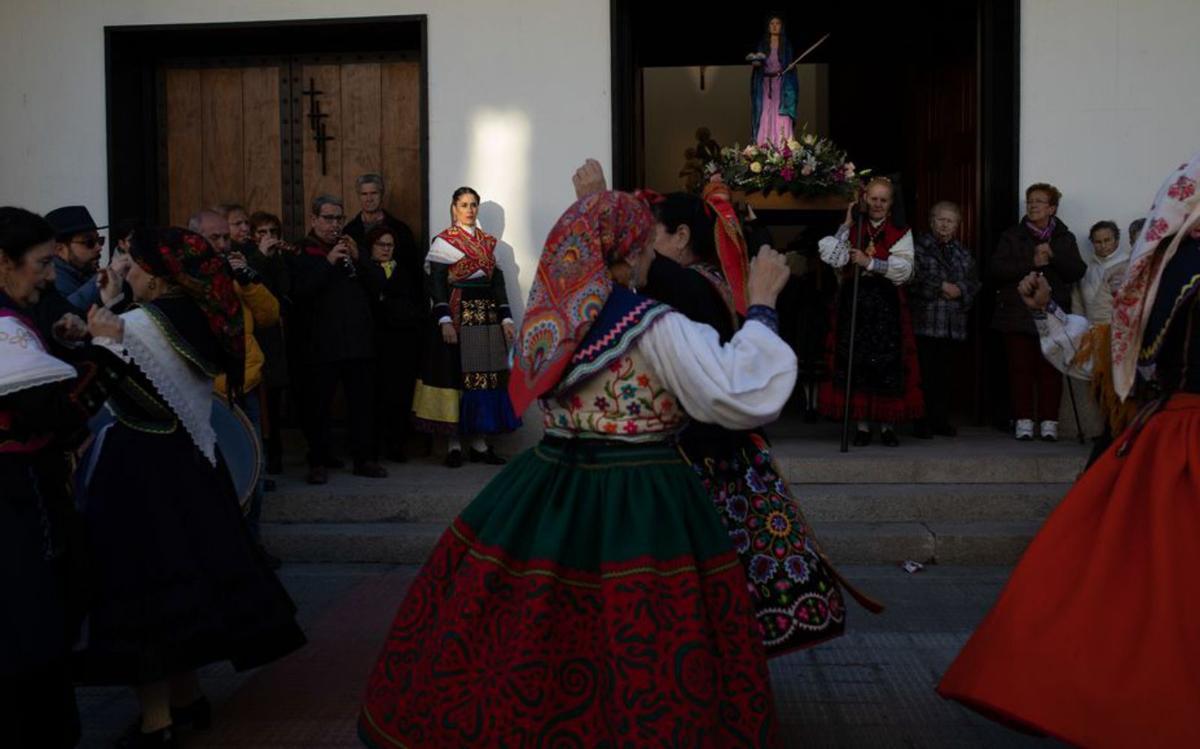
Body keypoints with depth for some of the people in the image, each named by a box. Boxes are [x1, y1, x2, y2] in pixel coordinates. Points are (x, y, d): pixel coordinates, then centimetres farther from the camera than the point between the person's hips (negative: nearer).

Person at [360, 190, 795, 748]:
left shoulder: (549, 318, 2)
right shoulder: (654, 328, -15)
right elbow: (745, 397, -18)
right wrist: (760, 305, -9)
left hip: (547, 494, 6)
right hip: (635, 508, -6)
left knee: (525, 650, 17)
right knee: (634, 661, 4)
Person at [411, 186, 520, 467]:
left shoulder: (488, 242, 14)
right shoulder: (443, 241, 0)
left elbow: (498, 282, 14)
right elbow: (436, 284, -7)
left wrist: (506, 318, 5)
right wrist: (445, 321, -17)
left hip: (486, 316, 5)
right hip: (457, 316, -5)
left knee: (485, 378, 3)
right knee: (455, 376, -4)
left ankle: (479, 443, 9)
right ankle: (454, 444, 4)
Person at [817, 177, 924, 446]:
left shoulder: (901, 234, 7)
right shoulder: (852, 230, 11)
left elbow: (904, 270, -7)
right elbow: (832, 258, -5)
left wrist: (869, 263, -14)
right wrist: (846, 224, -5)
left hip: (886, 305, -1)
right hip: (854, 303, 1)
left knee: (887, 364, -4)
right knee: (855, 363, -2)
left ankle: (888, 425, 5)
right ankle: (862, 425, 6)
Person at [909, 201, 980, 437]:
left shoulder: (963, 253, 19)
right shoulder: (919, 247, 4)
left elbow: (974, 283, 14)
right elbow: (914, 278, -9)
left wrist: (960, 290, -6)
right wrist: (941, 286, -11)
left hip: (954, 324, 4)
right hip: (925, 322, -4)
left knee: (946, 374, 6)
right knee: (925, 373, -5)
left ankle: (941, 420, 14)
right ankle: (923, 421, 1)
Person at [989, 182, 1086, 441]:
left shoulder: (1065, 238, 12)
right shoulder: (1012, 236, 8)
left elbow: (1078, 271, 1)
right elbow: (995, 268, -5)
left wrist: (1053, 256, -13)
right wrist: (1031, 263, -12)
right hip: (1018, 314, -1)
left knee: (1050, 369, -2)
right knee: (1021, 368, -2)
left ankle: (1049, 421, 4)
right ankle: (1024, 420, 5)